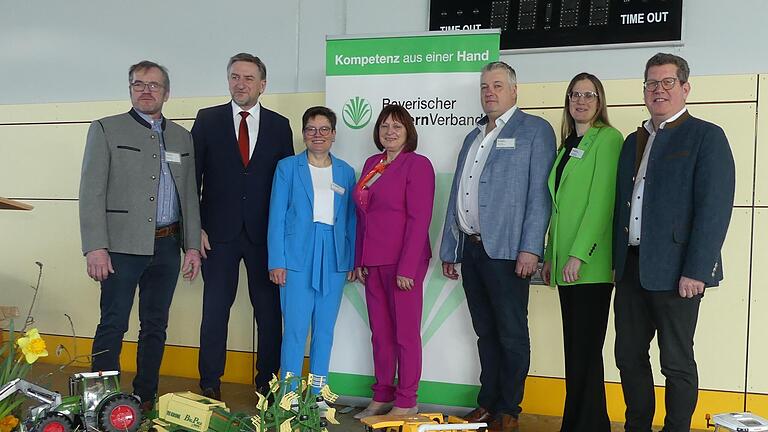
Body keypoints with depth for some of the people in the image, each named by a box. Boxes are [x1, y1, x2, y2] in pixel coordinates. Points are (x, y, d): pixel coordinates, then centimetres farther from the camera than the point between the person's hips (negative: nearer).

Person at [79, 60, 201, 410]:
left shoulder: (182, 138, 15)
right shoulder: (106, 130, 2)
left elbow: (190, 196, 15)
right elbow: (91, 193, -5)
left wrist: (192, 245, 8)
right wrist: (95, 247, -13)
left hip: (167, 246, 4)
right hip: (123, 245, -4)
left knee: (155, 326, 10)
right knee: (113, 325, -2)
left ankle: (145, 400, 21)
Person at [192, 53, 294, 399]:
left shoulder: (279, 125, 6)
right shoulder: (207, 120, 3)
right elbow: (192, 176, 3)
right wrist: (195, 227, -4)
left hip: (264, 234, 1)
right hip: (219, 232, -1)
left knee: (269, 311, 6)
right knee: (215, 310, 6)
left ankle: (268, 382, 20)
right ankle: (210, 384, 19)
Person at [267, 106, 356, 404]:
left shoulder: (345, 172, 11)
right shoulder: (288, 167, 4)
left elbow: (350, 219, 11)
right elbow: (277, 215, 0)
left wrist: (352, 261, 5)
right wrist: (277, 261, -6)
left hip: (334, 259, 3)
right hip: (298, 257, -3)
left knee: (325, 329, 8)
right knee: (295, 329, -4)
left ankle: (318, 395, 18)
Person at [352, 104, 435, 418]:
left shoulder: (418, 165, -7)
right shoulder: (371, 164, 14)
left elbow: (419, 219, -13)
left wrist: (407, 268, -17)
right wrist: (360, 260, 11)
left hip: (404, 262, -6)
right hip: (373, 262, 7)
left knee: (405, 333, 2)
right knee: (380, 332, 12)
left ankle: (406, 402, 13)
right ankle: (382, 397, 22)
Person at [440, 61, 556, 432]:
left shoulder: (535, 130, 0)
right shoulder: (473, 137, 21)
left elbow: (539, 193, -9)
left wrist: (530, 248, -17)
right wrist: (448, 249, 16)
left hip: (506, 250, -6)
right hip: (471, 248, 6)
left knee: (511, 335, 2)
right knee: (485, 333, 14)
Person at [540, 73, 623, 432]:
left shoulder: (608, 139, -5)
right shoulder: (567, 146, 18)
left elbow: (602, 201, -14)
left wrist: (578, 254, -19)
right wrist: (550, 255, 15)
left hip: (590, 264, -7)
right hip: (565, 264, 7)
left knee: (585, 349, -4)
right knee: (573, 348, 10)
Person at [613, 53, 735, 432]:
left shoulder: (706, 136, -4)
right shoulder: (634, 141, 16)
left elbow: (714, 208, -13)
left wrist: (696, 271, -18)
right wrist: (617, 260, 11)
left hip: (674, 269, -6)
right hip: (631, 267, 7)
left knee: (676, 362, 4)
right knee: (629, 356, 12)